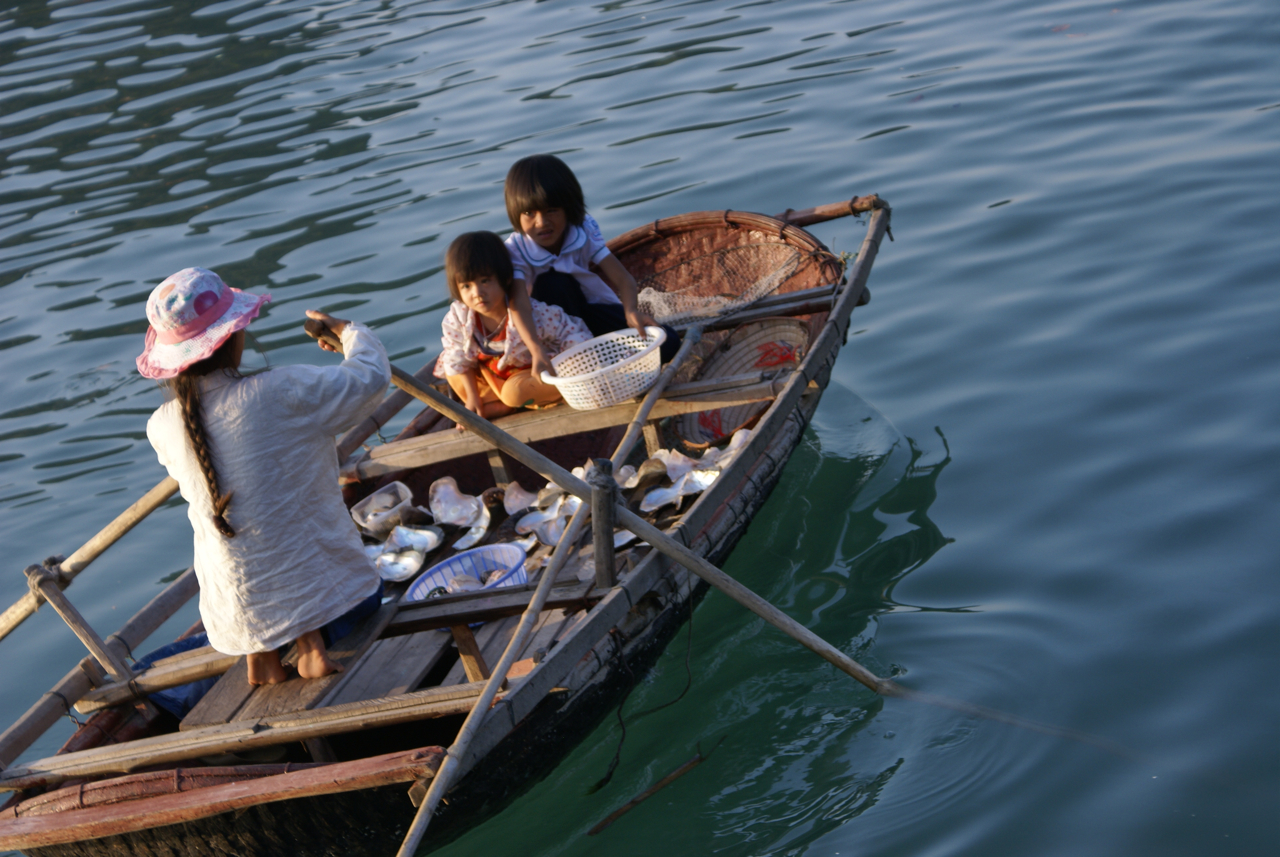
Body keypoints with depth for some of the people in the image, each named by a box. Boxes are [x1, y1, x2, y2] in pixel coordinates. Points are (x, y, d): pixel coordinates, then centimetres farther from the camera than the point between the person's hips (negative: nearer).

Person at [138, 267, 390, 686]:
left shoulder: (161, 428, -6)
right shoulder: (284, 393, -20)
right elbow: (372, 376, -6)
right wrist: (345, 329, 14)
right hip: (325, 586, -4)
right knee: (366, 590, 31)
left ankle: (262, 654, 16)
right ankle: (312, 638, 1)